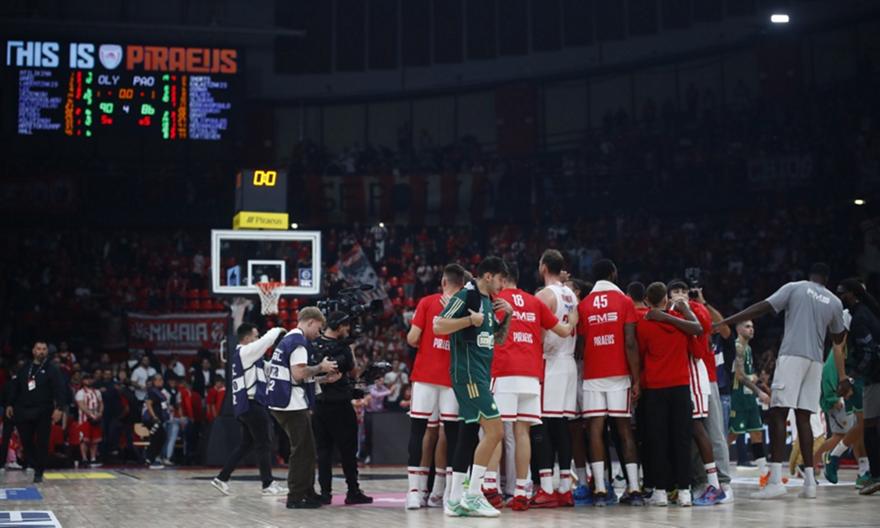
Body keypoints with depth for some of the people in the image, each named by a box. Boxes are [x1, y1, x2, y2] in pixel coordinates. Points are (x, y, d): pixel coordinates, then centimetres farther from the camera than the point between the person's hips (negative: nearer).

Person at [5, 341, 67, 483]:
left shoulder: (52, 370, -1)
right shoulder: (24, 369, 13)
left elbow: (60, 390, -9)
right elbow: (15, 388, 17)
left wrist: (59, 408, -20)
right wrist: (10, 404, 10)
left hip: (43, 413, -4)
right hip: (23, 411, 4)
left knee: (42, 443, 0)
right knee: (26, 441, 2)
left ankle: (39, 472, 6)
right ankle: (33, 465, 18)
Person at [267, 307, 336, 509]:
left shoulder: (287, 339, 19)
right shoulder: (298, 341, -12)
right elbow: (298, 373, -23)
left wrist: (321, 378, 17)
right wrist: (320, 367, -8)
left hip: (281, 403, 10)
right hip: (293, 404, -10)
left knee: (304, 450, 17)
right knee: (302, 450, -4)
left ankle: (307, 492, 22)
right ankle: (296, 497, -1)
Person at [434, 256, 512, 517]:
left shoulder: (487, 301, 18)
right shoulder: (466, 296, -10)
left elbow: (499, 339, 26)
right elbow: (438, 326, -19)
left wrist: (507, 316, 12)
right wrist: (470, 320, -19)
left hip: (480, 374, 10)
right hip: (468, 372, -10)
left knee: (469, 432, 9)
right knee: (494, 429, -14)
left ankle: (455, 500, 12)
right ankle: (473, 495, -9)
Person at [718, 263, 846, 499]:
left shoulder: (795, 288, 4)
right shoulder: (834, 302, 14)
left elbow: (761, 308, -4)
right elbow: (838, 338, 26)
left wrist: (724, 322, -4)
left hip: (792, 356, -4)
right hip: (815, 361, 4)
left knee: (778, 414, -6)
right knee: (803, 418, 10)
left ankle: (776, 480, -17)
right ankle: (810, 481, 6)